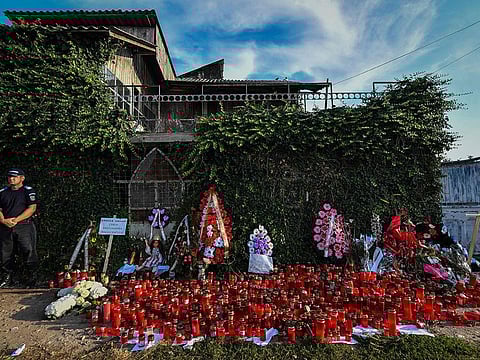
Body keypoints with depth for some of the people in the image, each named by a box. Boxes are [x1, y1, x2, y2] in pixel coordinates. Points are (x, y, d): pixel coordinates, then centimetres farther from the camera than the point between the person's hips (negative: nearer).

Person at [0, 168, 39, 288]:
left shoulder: (28, 191, 1)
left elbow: (32, 208, -8)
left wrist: (16, 219, -14)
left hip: (24, 226, -5)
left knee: (29, 251, -7)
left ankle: (32, 278, 0)